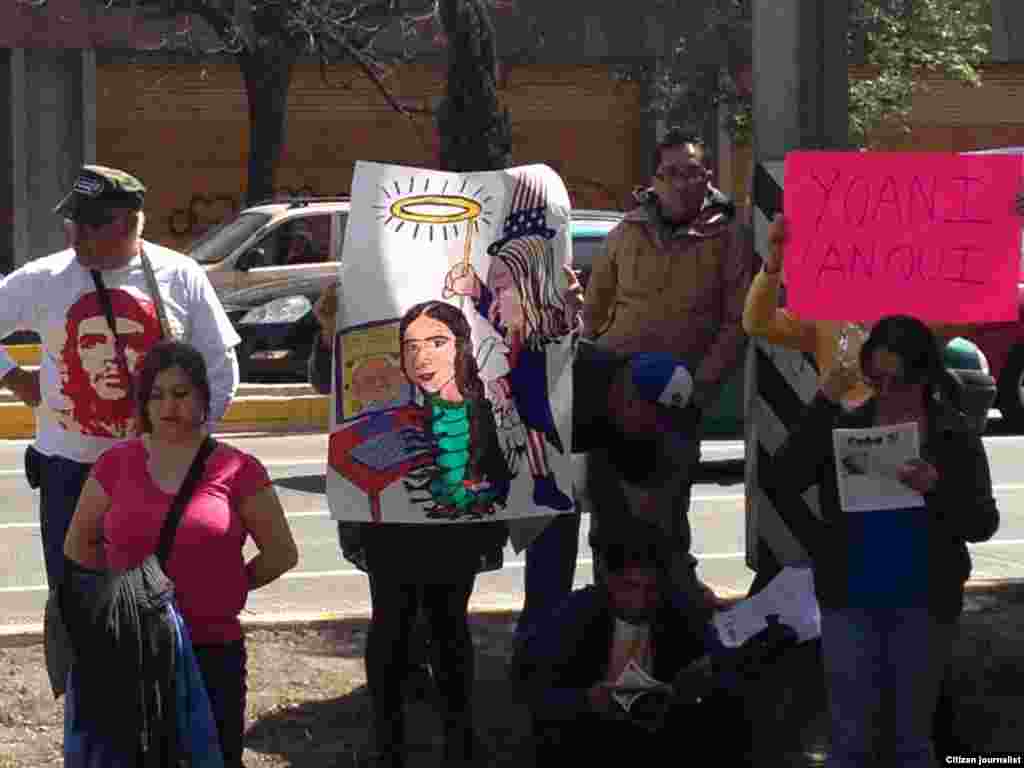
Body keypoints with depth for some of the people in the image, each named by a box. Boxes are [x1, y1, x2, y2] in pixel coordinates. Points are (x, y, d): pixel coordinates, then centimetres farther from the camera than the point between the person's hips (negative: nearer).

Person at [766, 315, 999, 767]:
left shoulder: (955, 437, -2)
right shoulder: (844, 426, -1)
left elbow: (983, 524, -6)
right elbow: (779, 486, -10)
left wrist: (937, 488, -25)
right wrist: (823, 404, -16)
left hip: (922, 606, 0)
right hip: (850, 600, 0)